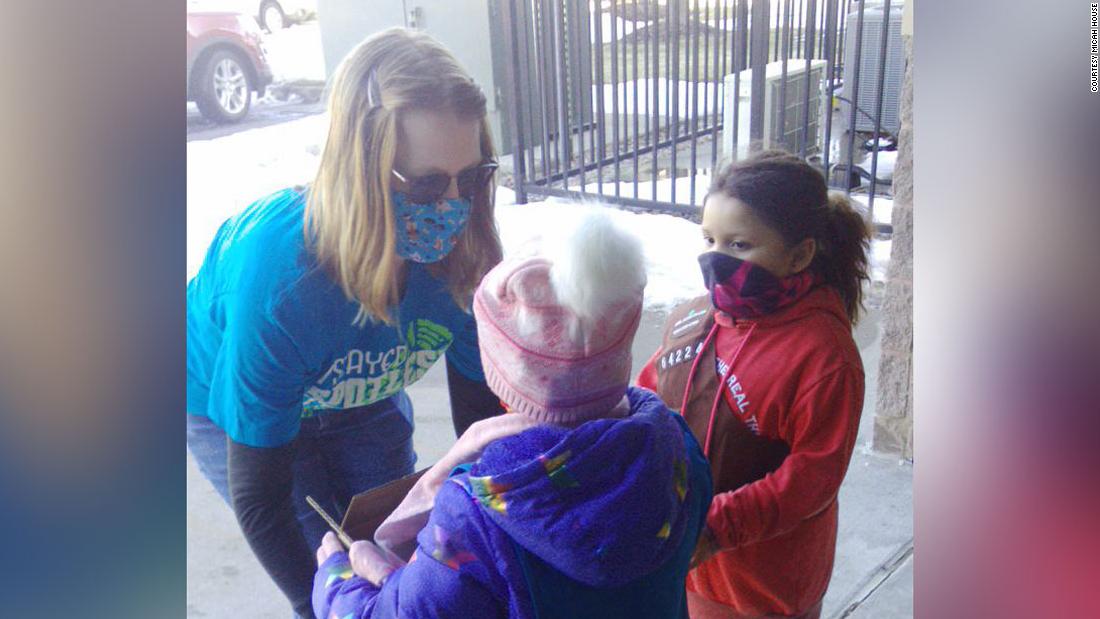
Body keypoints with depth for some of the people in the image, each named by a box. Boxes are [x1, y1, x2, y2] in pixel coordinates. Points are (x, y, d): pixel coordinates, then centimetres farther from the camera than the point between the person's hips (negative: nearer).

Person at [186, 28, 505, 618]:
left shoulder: (462, 250, -29)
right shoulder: (276, 279, -42)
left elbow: (482, 412, -14)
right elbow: (258, 497, -30)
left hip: (363, 400, 4)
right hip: (231, 402, -3)